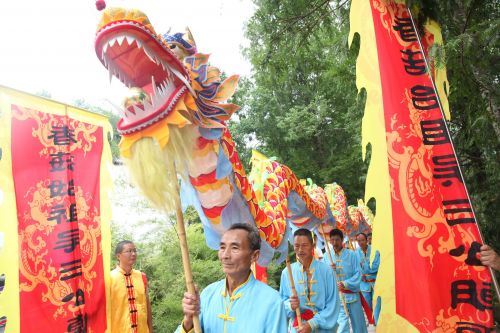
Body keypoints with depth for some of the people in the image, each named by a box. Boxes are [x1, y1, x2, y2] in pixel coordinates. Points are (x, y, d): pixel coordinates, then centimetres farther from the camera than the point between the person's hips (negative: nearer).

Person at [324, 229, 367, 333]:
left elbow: (358, 274, -8)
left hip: (352, 294, -1)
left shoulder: (351, 255, -4)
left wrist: (346, 284, -21)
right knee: (342, 324, 4)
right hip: (336, 296, 1)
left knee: (358, 323, 13)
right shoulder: (327, 257, 1)